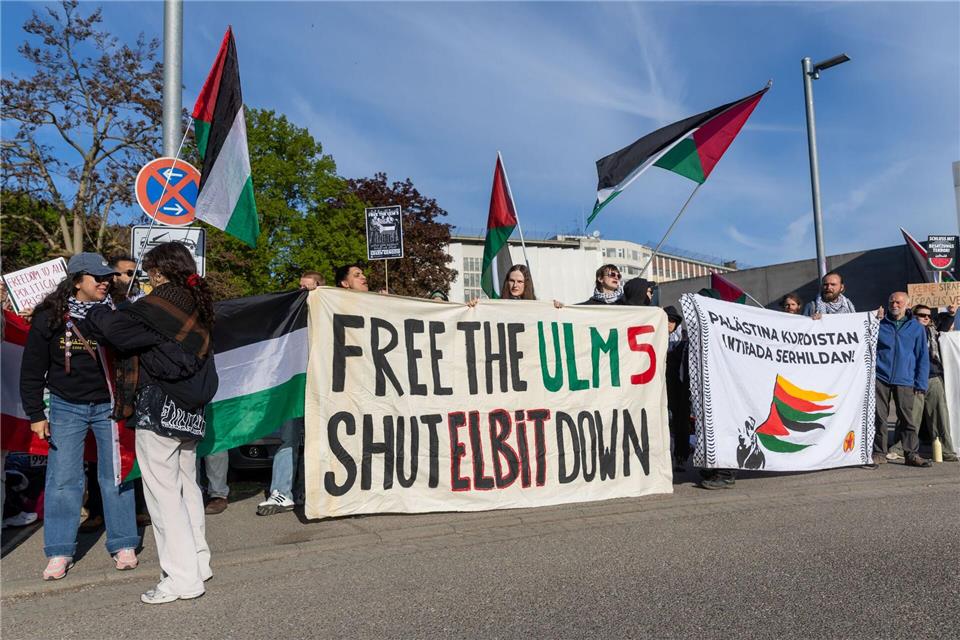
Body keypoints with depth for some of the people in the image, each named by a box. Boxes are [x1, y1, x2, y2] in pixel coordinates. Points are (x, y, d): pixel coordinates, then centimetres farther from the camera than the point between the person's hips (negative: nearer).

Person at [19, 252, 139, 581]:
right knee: (62, 478, 3)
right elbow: (32, 370, 0)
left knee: (116, 476, 6)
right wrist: (35, 414, -3)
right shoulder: (49, 317, -7)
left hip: (109, 406, 0)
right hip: (66, 407, 0)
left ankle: (123, 545, 18)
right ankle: (60, 551, 17)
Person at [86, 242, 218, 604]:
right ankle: (198, 563, 25)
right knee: (186, 486, 16)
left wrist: (92, 312, 0)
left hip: (160, 410, -8)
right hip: (190, 411, 8)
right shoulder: (196, 305, 13)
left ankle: (182, 578, 0)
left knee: (163, 492, -3)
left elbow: (117, 329, -18)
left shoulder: (163, 301, -12)